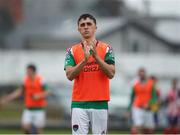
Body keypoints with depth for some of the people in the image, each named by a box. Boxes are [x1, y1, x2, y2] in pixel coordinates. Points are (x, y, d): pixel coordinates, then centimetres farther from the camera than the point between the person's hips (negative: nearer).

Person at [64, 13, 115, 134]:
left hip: (100, 103, 0)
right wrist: (85, 60, -18)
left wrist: (96, 56, -15)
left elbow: (111, 74, -6)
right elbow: (70, 75, -5)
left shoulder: (106, 48, 5)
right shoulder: (72, 51, 7)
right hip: (79, 104, 0)